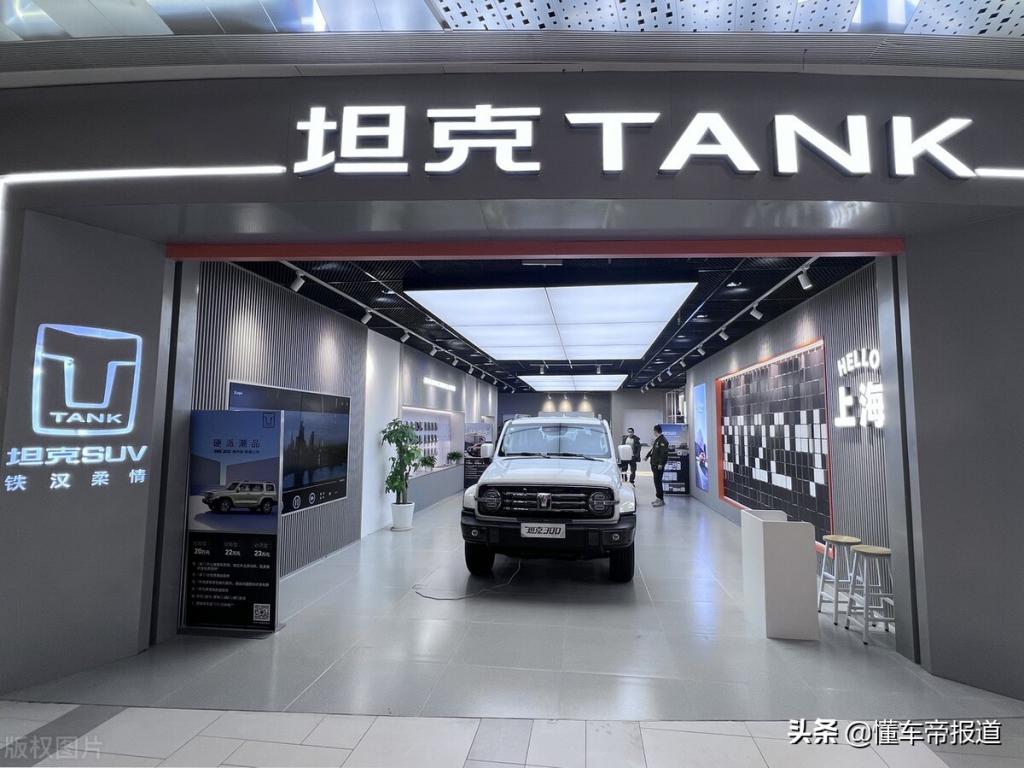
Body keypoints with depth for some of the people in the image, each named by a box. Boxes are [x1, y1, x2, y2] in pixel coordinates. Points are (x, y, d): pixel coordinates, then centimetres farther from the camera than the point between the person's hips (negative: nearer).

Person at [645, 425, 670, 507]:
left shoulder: (663, 440, -15)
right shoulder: (657, 439, 15)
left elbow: (664, 453, -21)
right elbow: (653, 449, 28)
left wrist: (661, 464, -24)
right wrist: (647, 456, 32)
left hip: (658, 465, -10)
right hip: (654, 464, 10)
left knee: (658, 481, -7)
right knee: (657, 481, 14)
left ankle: (661, 500, -2)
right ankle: (659, 498, 22)